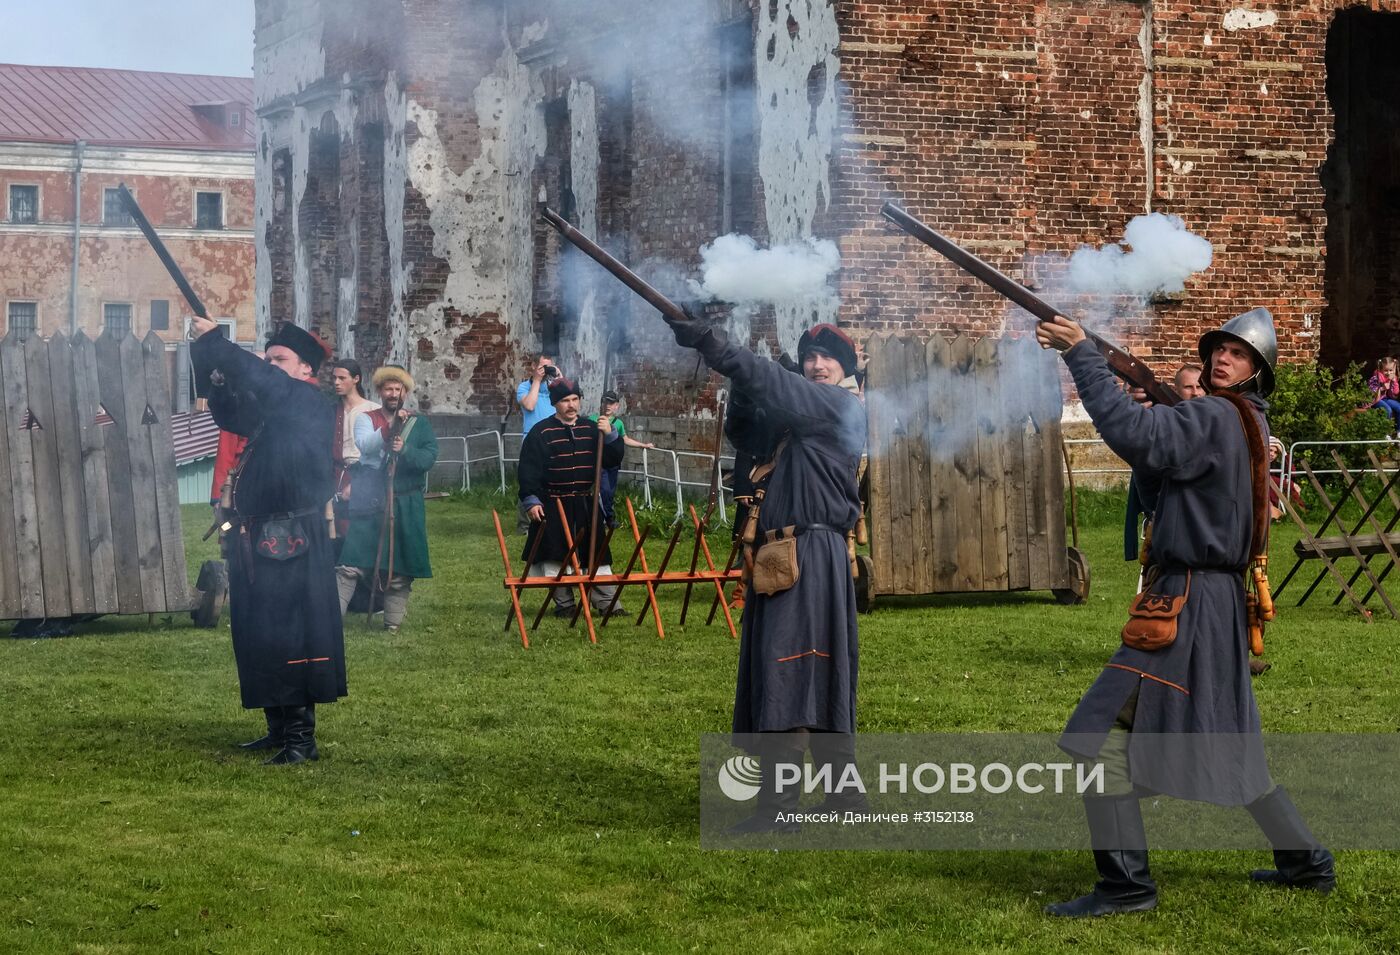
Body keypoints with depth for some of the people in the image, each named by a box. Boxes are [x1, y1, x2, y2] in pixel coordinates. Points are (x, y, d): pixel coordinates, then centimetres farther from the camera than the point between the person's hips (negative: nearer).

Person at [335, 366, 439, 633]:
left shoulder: (419, 424, 8)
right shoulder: (366, 419, 5)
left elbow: (430, 457, -5)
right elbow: (364, 445, -16)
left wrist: (405, 450, -22)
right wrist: (391, 426, -29)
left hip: (405, 505, 1)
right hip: (369, 502, -1)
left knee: (400, 568, 5)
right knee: (351, 564, -8)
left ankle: (394, 622, 15)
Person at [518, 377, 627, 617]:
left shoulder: (591, 428, 8)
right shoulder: (541, 432, -4)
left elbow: (612, 460, 7)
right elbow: (528, 470, -6)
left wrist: (610, 435, -9)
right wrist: (530, 501, -12)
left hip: (587, 504, 3)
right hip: (553, 505, -3)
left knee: (597, 553, 3)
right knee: (555, 556, 0)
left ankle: (608, 602, 7)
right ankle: (563, 604, 10)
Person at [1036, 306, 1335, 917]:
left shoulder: (1215, 418, -14)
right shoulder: (1245, 425, 16)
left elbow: (1131, 432, -29)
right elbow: (1157, 494, 20)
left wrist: (1079, 352, -26)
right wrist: (1154, 433, 3)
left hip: (1188, 604, -10)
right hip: (1217, 604, 10)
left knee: (1104, 736, -9)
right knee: (1226, 746, 22)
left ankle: (1126, 884, -6)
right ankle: (1307, 863, 30)